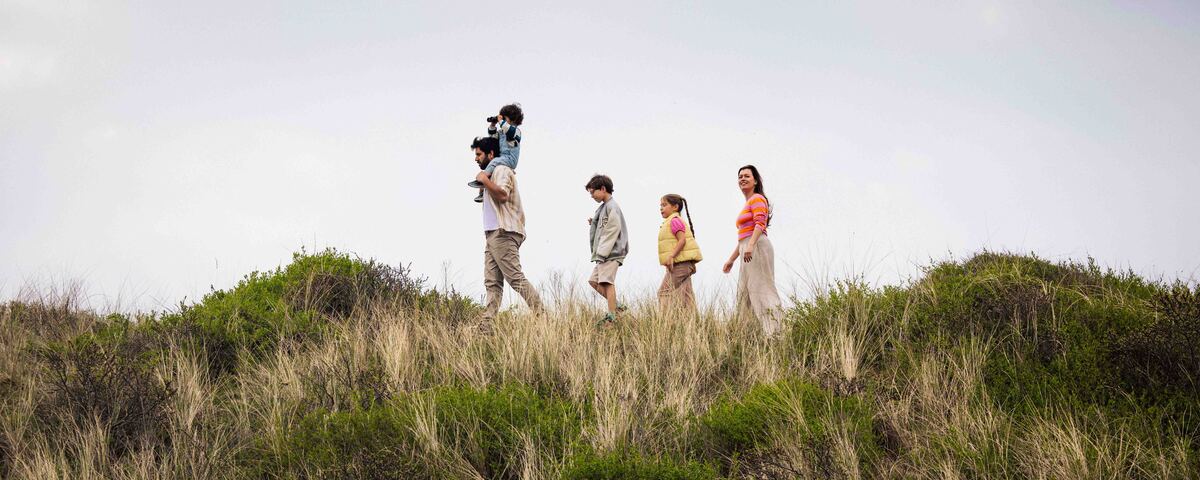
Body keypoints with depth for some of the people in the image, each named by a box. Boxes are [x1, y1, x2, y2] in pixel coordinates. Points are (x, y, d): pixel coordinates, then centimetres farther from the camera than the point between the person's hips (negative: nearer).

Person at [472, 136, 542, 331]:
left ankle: (541, 315, -16)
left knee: (516, 278, -15)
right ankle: (487, 324, -2)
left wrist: (485, 181, -13)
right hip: (492, 234, 11)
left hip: (503, 234, -10)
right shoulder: (493, 173, 25)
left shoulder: (502, 170, -5)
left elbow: (503, 194, -23)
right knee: (492, 283, 3)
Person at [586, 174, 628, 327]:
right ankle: (615, 306, 15)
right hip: (604, 253, 10)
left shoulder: (612, 207, -10)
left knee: (607, 282, -16)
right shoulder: (604, 207, 20)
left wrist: (602, 252, -19)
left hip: (611, 253, -10)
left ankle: (611, 316, -19)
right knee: (594, 281, 12)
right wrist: (593, 223, 7)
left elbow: (613, 231, -17)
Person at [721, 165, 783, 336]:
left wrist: (750, 245, -32)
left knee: (761, 289, -15)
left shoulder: (757, 199, -2)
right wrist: (731, 259, 28)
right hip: (748, 251, 10)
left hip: (757, 247, -10)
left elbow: (760, 223, -19)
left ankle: (772, 332, -19)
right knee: (745, 294, 7)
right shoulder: (747, 205, 27)